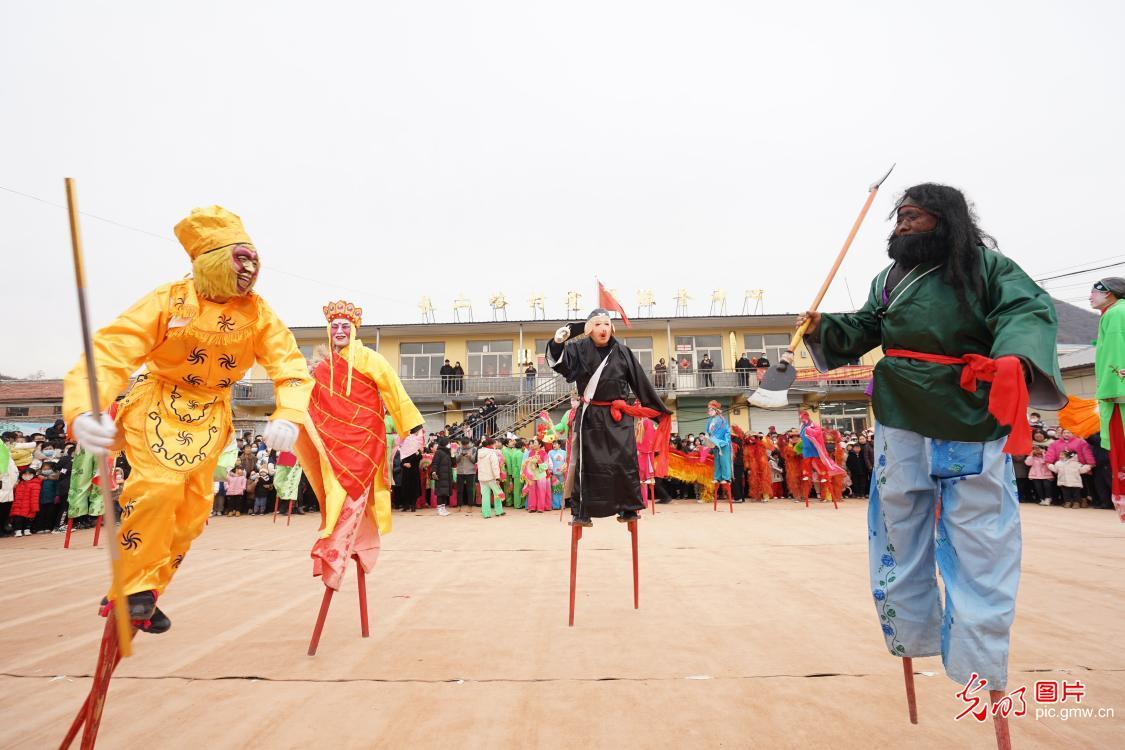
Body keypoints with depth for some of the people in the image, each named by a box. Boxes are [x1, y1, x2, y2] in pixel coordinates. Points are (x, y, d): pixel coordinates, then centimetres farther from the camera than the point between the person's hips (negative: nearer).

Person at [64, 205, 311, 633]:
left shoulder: (257, 313, -13)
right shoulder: (168, 301, -22)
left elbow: (291, 366, -16)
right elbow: (109, 353, -29)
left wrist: (287, 416, -36)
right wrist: (81, 413, -48)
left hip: (210, 415, 4)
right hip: (156, 403, -4)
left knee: (194, 509, 4)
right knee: (158, 486, -24)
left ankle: (144, 597, 22)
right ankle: (133, 588, -4)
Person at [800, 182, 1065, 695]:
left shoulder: (987, 266, -4)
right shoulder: (889, 278, 11)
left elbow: (1029, 311, -17)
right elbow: (862, 330, 11)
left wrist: (1017, 358, -38)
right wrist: (821, 328, -8)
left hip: (972, 425, -4)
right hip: (902, 424, 4)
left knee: (978, 547, 5)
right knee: (898, 538, 14)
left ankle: (978, 666, 21)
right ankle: (912, 636, 33)